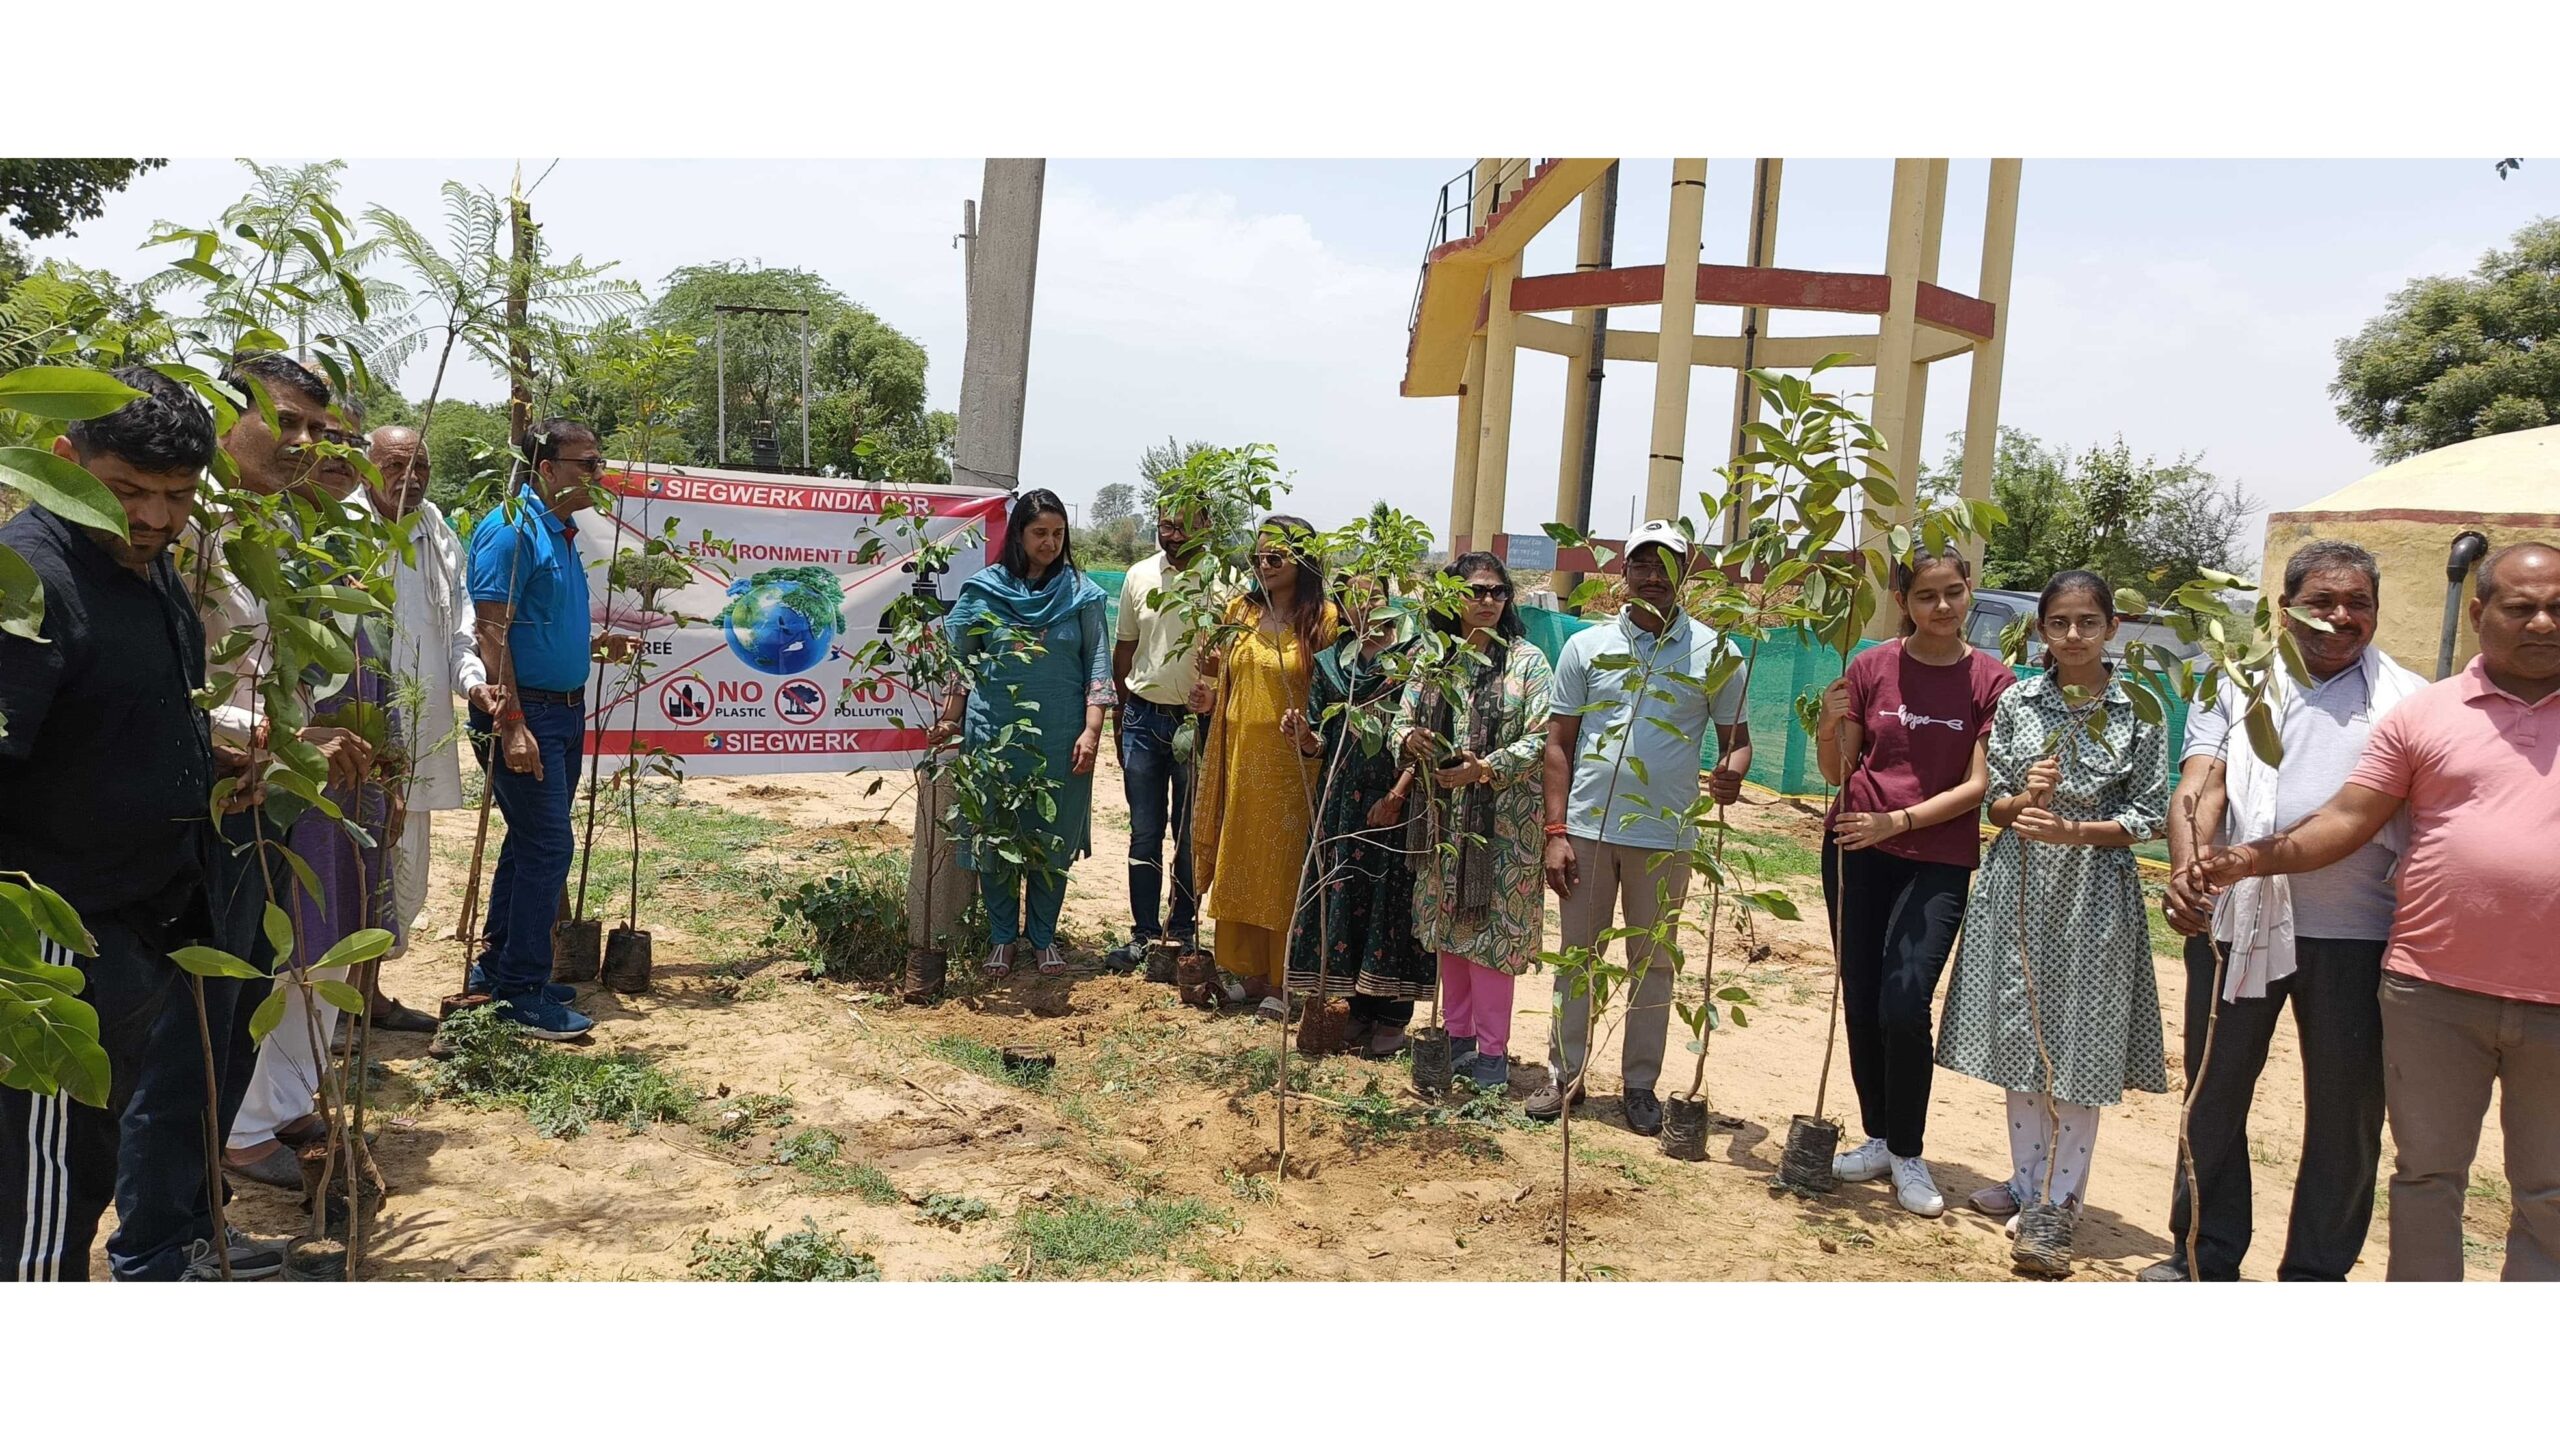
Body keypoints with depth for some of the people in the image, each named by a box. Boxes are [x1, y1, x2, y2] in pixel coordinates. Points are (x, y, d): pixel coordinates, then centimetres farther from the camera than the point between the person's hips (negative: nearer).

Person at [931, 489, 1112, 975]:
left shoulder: (1081, 593, 1)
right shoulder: (984, 589, 2)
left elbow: (1097, 665, -1)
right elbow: (958, 661, 7)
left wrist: (1091, 731, -9)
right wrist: (951, 722, 2)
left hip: (1059, 738, 0)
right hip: (995, 732, 0)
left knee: (1052, 837, 7)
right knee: (995, 835, 6)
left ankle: (1043, 936, 22)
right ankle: (1002, 937, 20)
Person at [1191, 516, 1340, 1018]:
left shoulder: (1323, 618, -7)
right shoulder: (1240, 610, 9)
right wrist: (1211, 694, 0)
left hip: (1291, 760, -5)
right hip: (1237, 754, 5)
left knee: (1284, 865, 2)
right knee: (1236, 860, 11)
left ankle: (1283, 981, 14)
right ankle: (1240, 967, 24)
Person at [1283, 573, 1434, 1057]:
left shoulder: (1415, 659, -3)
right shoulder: (1332, 662, 12)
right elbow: (1321, 743, 12)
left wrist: (1397, 795, -15)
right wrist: (1303, 735, -10)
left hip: (1397, 803, -4)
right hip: (1343, 803, 5)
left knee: (1392, 899, -1)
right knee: (1344, 895, 6)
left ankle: (1393, 1014, 9)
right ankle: (1360, 1005, 19)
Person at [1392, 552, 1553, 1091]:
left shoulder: (1527, 661, -4)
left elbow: (1541, 740, -10)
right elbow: (1402, 721, 7)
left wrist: (1487, 769, -23)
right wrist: (1409, 739, -17)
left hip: (1502, 820, -4)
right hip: (1444, 817, 4)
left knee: (1492, 928, -2)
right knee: (1449, 926, 11)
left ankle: (1492, 1049, 9)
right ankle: (1457, 1034, 25)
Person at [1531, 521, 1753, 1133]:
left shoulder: (1713, 653, 1)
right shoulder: (1586, 646, 2)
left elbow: (1737, 738, 6)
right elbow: (1559, 743, 3)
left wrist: (1733, 773, -19)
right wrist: (1556, 832, -4)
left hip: (1665, 836, 0)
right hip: (1588, 828, 1)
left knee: (1653, 963, 9)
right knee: (1577, 956, 9)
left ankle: (1641, 1083, 21)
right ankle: (1564, 1074, 20)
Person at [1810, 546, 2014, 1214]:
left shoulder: (1992, 680, -3)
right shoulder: (1872, 667, 1)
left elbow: (1979, 785, -6)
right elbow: (1836, 770, 5)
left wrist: (1899, 820, -18)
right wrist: (1829, 727, -15)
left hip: (1938, 862, -2)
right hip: (1856, 852, 3)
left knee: (1903, 1007, -14)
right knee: (1860, 1003, 8)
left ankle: (1908, 1155, 6)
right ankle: (1878, 1138, 26)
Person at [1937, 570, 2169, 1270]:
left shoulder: (2138, 711, -2)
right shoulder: (2017, 701, 5)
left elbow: (2148, 815, -3)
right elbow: (1993, 803, 7)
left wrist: (2071, 830, -17)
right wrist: (2021, 799, -14)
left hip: (2093, 890, -3)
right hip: (2019, 885, 3)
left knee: (2079, 1048, 0)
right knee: (2021, 1038, 10)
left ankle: (2062, 1196, 12)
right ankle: (2026, 1182, 23)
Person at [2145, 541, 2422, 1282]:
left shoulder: (2406, 699, 7)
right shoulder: (2237, 685, 7)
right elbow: (2199, 784, -7)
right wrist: (2185, 869, -26)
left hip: (2355, 932, 0)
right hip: (2236, 918, 0)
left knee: (2345, 1109, 8)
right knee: (2215, 1090, 10)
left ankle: (2317, 1271, 24)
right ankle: (2206, 1254, 25)